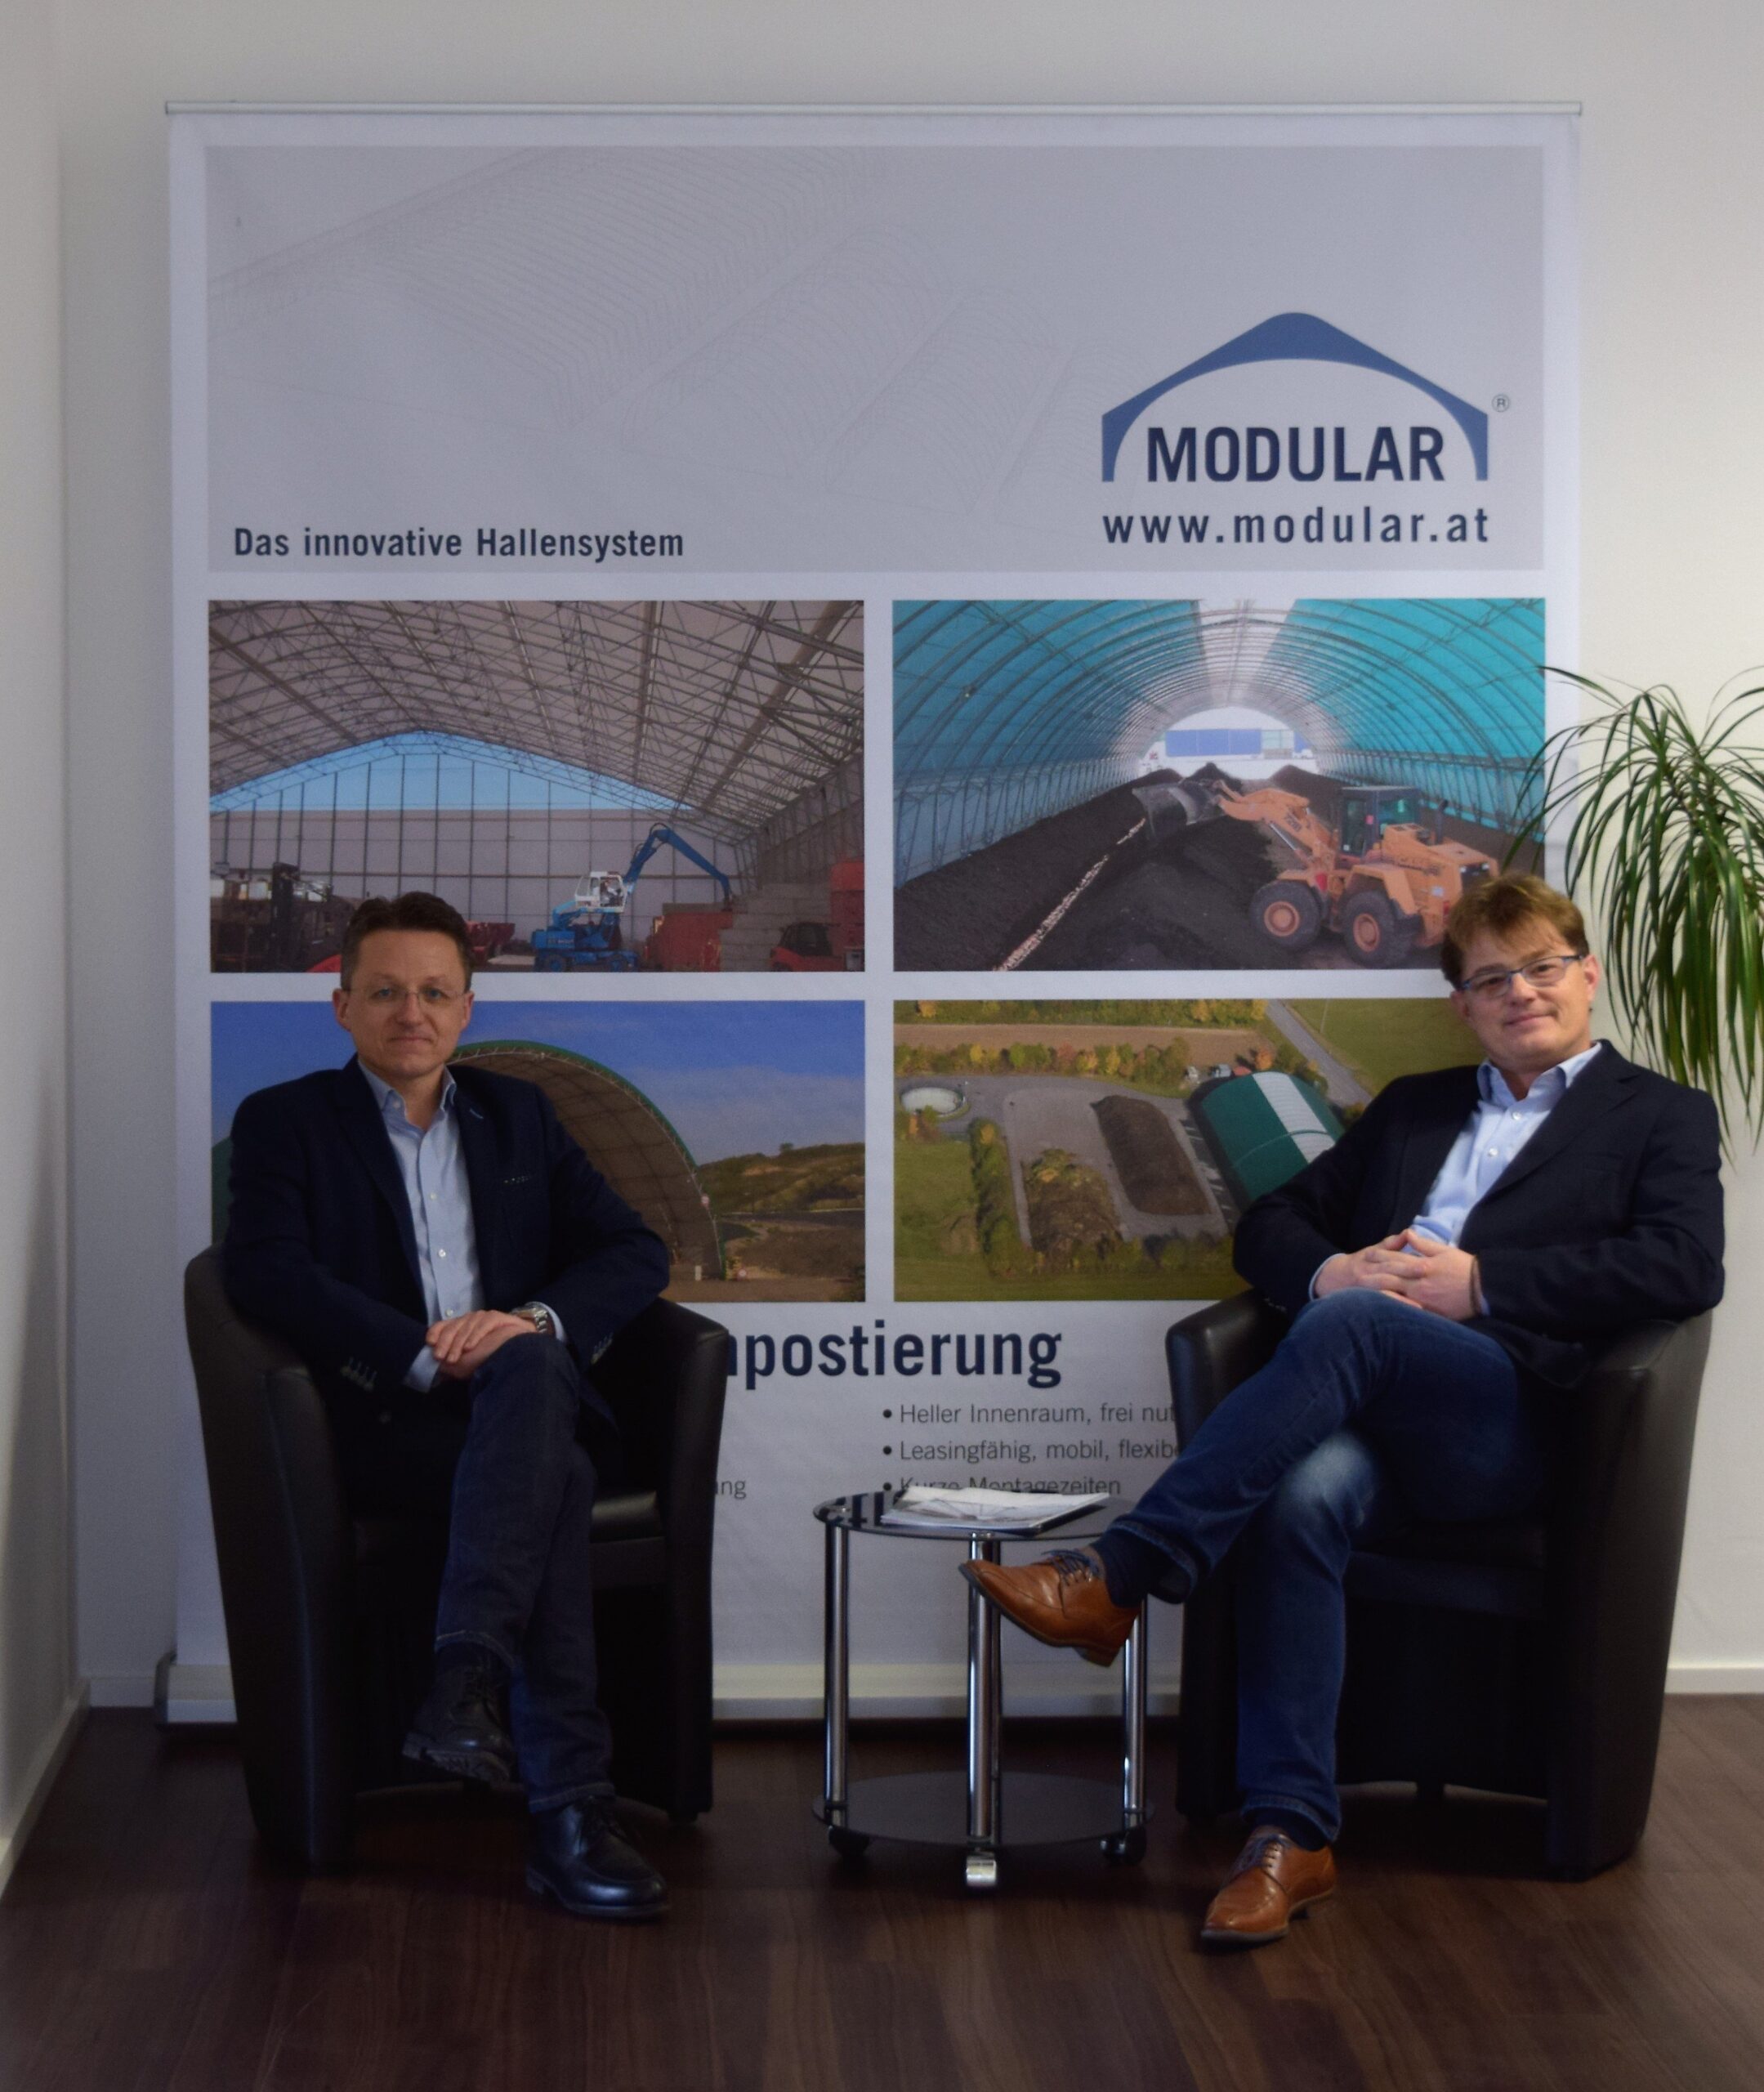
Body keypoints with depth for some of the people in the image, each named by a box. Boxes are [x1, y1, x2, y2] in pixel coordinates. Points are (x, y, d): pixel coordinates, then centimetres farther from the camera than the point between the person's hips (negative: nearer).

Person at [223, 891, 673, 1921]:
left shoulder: (517, 1114, 22)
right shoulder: (286, 1122, 11)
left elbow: (637, 1252, 12)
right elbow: (269, 1273, -8)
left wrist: (535, 1320, -10)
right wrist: (429, 1355, -20)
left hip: (534, 1397, 3)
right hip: (385, 1422, -3)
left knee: (529, 1368, -36)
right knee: (557, 1478, -35)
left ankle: (470, 1674, -46)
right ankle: (570, 1810, -41)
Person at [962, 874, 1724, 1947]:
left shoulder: (1662, 1115, 18)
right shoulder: (1413, 1106, 32)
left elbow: (1686, 1268, -2)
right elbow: (1271, 1221, 26)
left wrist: (1481, 1284, -9)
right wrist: (1328, 1271, 0)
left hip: (1512, 1418, -4)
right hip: (1370, 1404, 4)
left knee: (1349, 1325, -35)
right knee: (1305, 1495, -34)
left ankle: (1116, 1577, -37)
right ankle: (1290, 1836, -32)